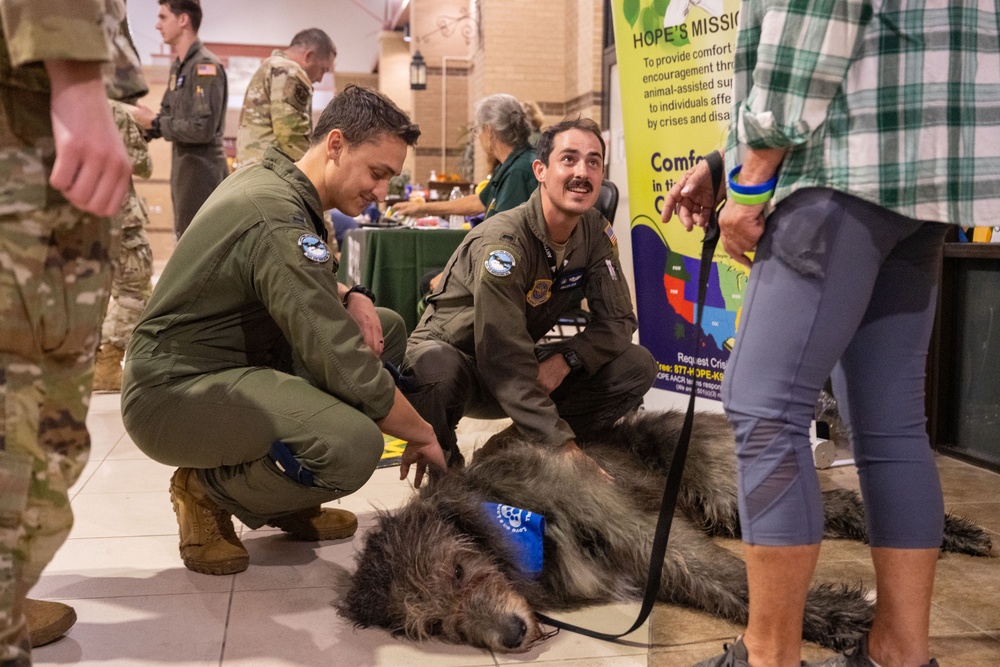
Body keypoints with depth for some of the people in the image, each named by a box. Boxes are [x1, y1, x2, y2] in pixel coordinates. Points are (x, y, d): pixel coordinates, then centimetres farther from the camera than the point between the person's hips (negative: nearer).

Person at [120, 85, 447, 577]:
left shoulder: (270, 176, 6)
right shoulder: (279, 219, -24)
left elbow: (300, 285, 23)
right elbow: (347, 369, -26)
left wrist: (352, 296, 1)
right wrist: (422, 434, -11)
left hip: (230, 361, 11)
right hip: (173, 392, -11)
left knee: (386, 328, 8)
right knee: (354, 444, -33)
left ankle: (288, 504, 11)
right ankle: (207, 490, -2)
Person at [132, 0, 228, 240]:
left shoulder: (206, 66, -15)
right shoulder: (178, 66, 13)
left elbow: (203, 128, -22)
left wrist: (154, 122, -13)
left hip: (201, 172, -9)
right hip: (183, 170, 9)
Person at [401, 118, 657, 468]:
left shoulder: (596, 232, -5)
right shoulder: (503, 242, -27)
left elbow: (618, 320, -3)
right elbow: (506, 364, -32)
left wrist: (566, 359, -23)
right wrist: (565, 446, -37)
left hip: (524, 365, 7)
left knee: (638, 367, -10)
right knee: (437, 369, -43)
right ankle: (445, 468, -10)